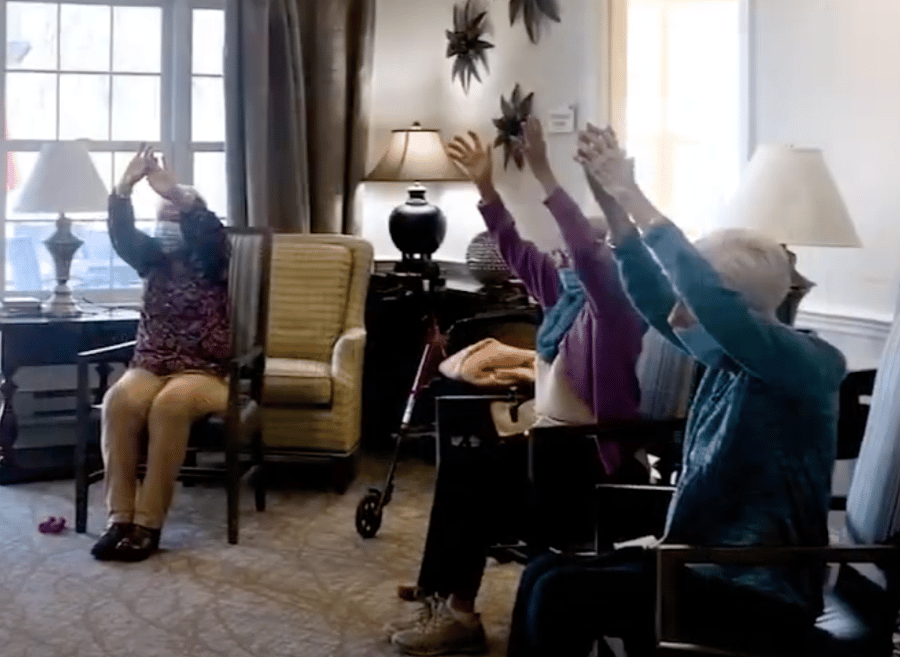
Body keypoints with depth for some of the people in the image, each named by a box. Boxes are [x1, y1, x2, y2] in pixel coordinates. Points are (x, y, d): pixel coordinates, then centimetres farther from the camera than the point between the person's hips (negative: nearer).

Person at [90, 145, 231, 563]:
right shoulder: (153, 259, 13)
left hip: (205, 373, -4)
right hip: (150, 366, 4)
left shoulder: (212, 263, 1)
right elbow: (123, 237, -7)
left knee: (169, 404, -37)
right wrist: (124, 189, -24)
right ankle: (119, 517, -30)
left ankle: (149, 523, -32)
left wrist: (177, 195, -36)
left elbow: (211, 233, -22)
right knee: (119, 400, -31)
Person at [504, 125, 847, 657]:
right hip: (707, 561, 9)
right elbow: (654, 298, 3)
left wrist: (634, 198, -29)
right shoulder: (729, 358, 5)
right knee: (544, 573, 6)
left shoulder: (809, 364, -18)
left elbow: (711, 297, -33)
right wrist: (615, 206, -10)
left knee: (561, 597, -16)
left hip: (761, 594, -9)